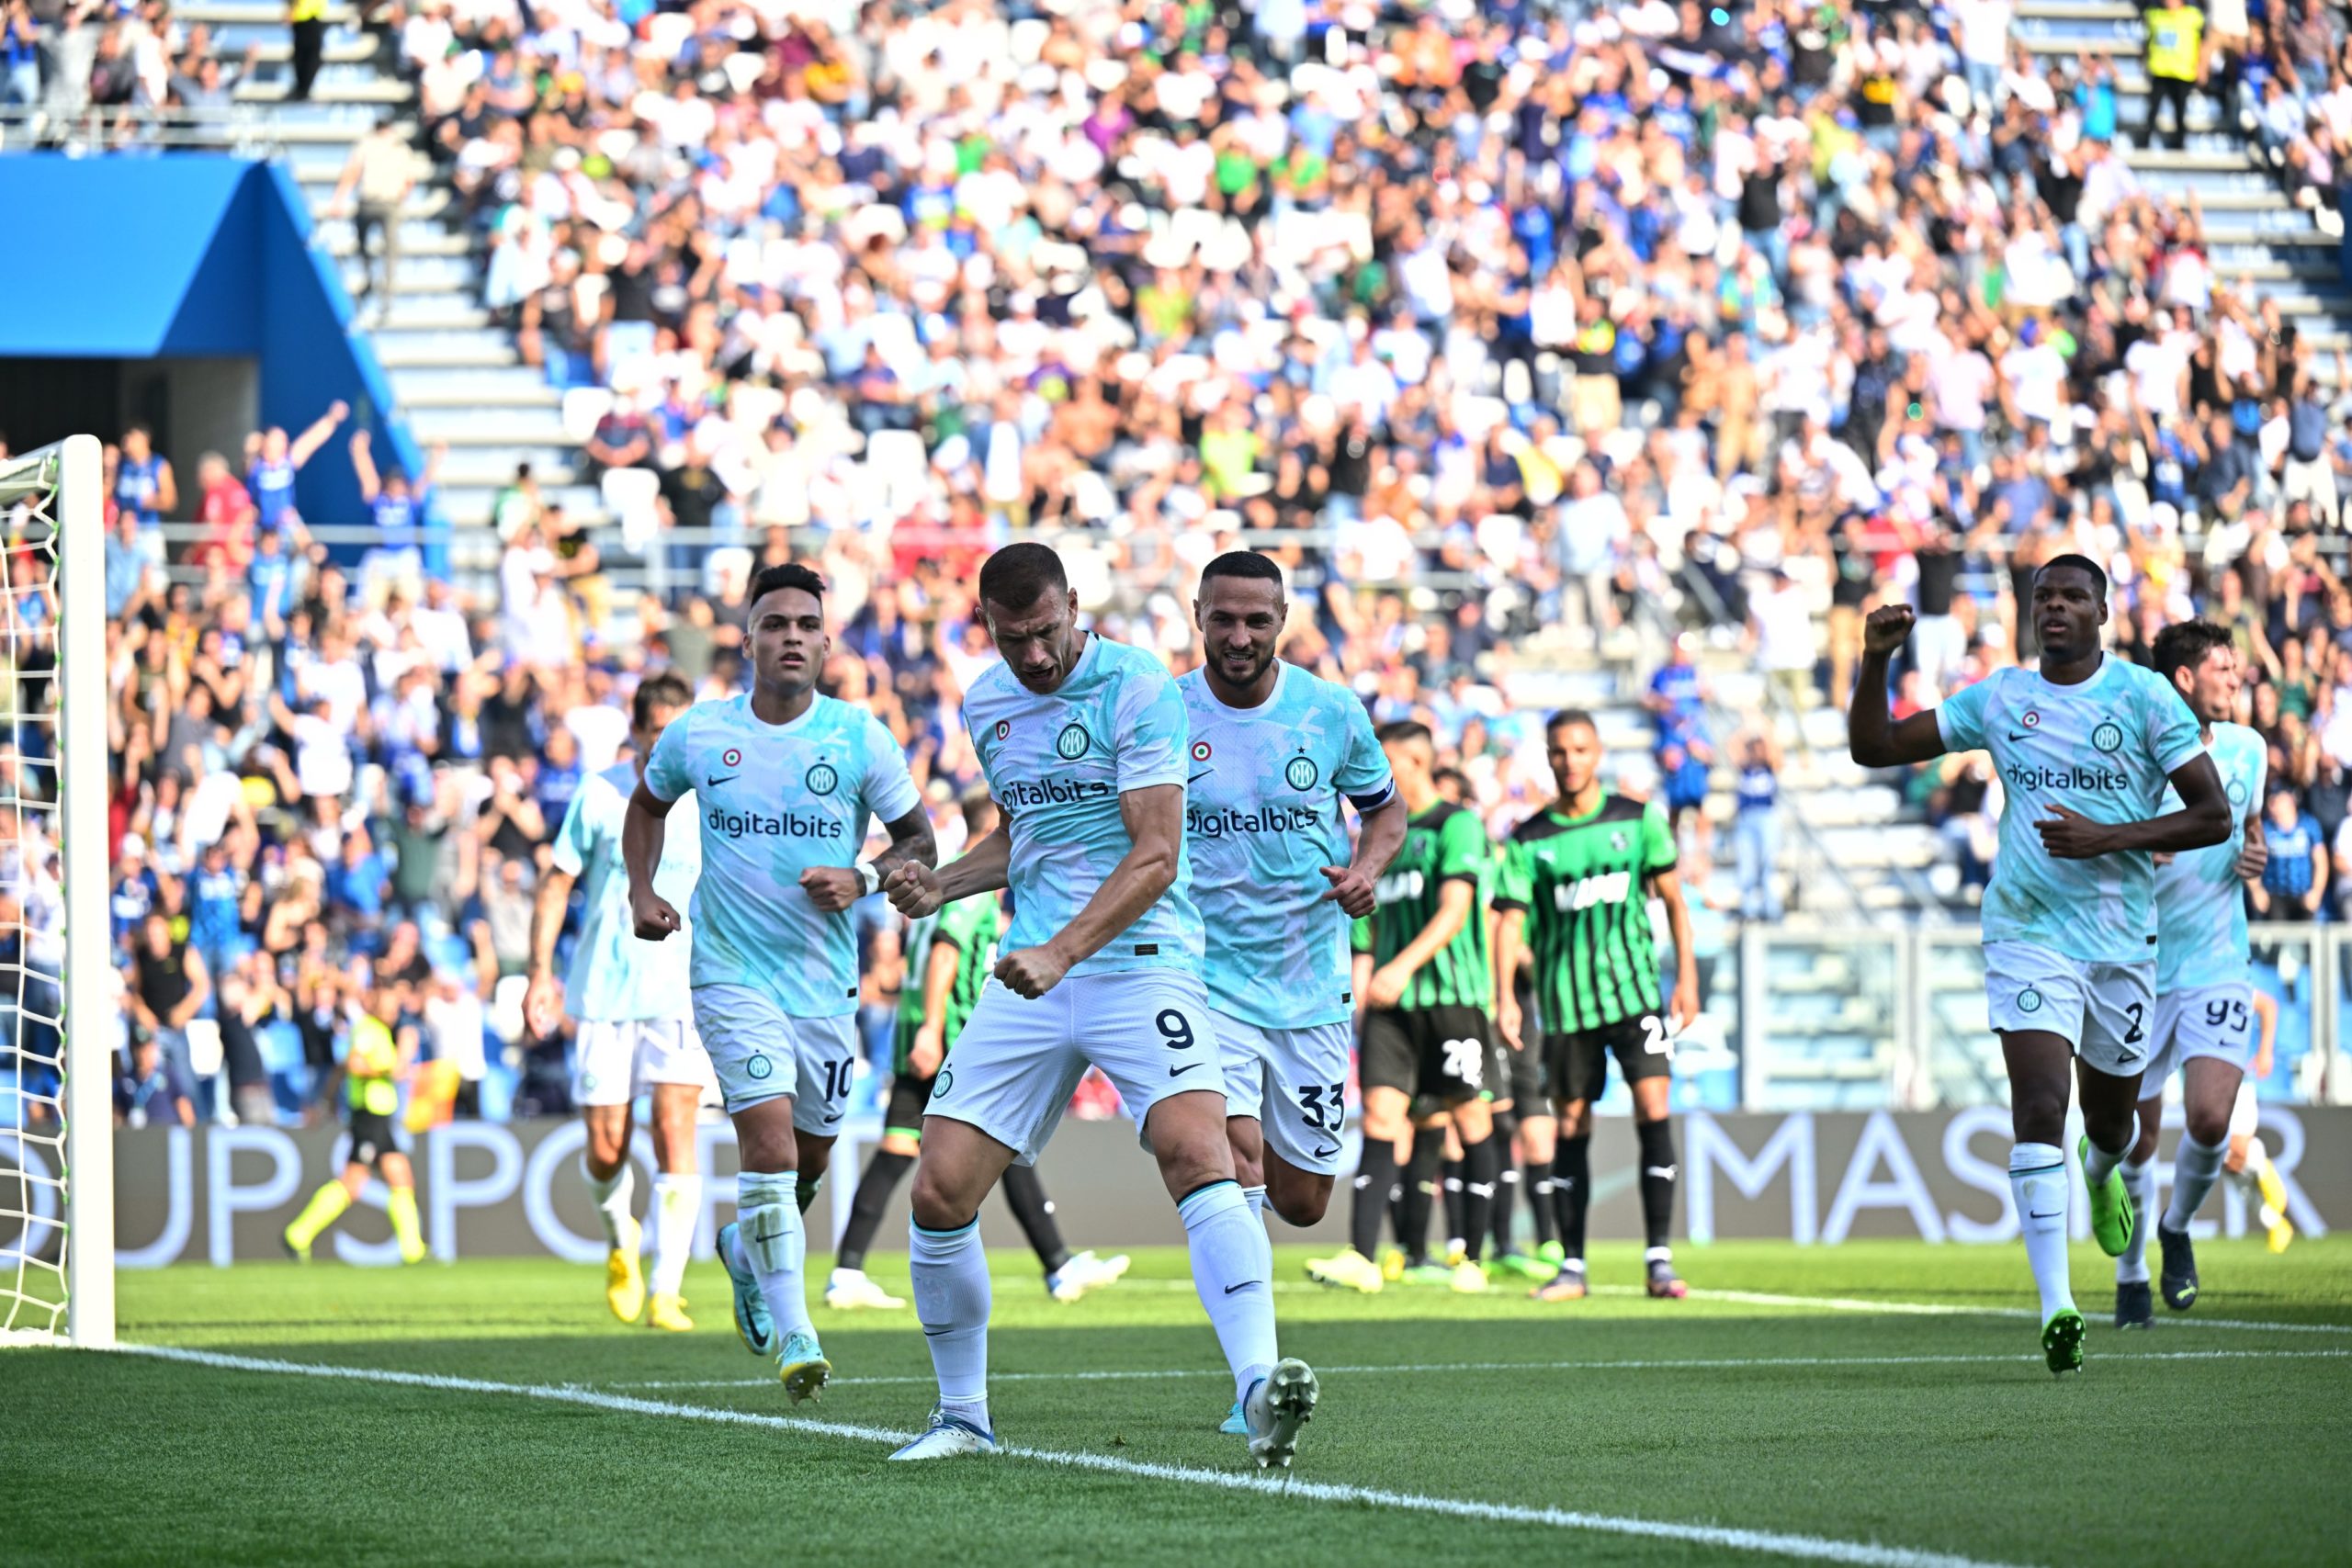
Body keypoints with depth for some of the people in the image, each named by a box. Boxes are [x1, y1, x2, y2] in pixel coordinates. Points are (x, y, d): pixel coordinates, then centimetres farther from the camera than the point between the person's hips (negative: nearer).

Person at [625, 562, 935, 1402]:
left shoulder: (859, 737, -4)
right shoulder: (697, 734, -1)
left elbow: (919, 841, 3)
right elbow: (648, 805, 19)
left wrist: (861, 880, -16)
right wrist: (641, 892, 5)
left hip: (825, 978, 2)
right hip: (734, 974, -2)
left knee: (805, 1163, 13)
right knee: (770, 1141, -18)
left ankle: (745, 1251, 46)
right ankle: (794, 1336, -16)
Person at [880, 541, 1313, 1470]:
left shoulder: (1136, 690, -9)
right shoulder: (987, 706, 13)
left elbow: (1156, 855, -15)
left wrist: (1062, 951, -24)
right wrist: (942, 887, 11)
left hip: (1140, 961, -6)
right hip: (1032, 976, 6)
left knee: (1195, 1150, -28)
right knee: (940, 1189, -3)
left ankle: (1260, 1388, -37)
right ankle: (962, 1416, 14)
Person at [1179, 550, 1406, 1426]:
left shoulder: (1331, 713, -1)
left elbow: (1385, 806, 14)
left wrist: (1368, 868, -6)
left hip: (1310, 983, 3)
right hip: (1206, 980, -3)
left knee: (1301, 1202, 7)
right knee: (1236, 1149, -24)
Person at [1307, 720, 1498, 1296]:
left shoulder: (1458, 825, -6)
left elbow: (1453, 913, -17)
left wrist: (1402, 967, -28)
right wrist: (1362, 986, 21)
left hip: (1454, 995, -6)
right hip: (1394, 1005, 6)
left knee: (1470, 1120, 1)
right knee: (1379, 1118, -6)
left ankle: (1472, 1260, 7)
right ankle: (1361, 1258, -14)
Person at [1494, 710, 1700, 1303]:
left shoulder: (1639, 820, 4)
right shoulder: (1528, 841, 3)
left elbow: (1672, 898, 10)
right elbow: (1510, 921, 1)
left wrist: (1686, 976, 4)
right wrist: (1505, 997, -11)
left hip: (1635, 992, -1)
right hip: (1564, 1003, 1)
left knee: (1653, 1109, -13)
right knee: (1571, 1127, 4)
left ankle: (1659, 1260, -12)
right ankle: (1571, 1266, 11)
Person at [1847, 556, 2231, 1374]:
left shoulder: (2144, 696, -4)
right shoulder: (2000, 697, 4)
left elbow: (2213, 815, -5)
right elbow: (1875, 747, 9)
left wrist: (2107, 838, -17)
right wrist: (1877, 661, -8)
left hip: (2121, 938, 0)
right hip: (2028, 933, 0)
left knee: (2110, 1120, 15)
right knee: (2039, 1112, -17)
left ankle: (2101, 1175, 55)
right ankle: (2056, 1310, -20)